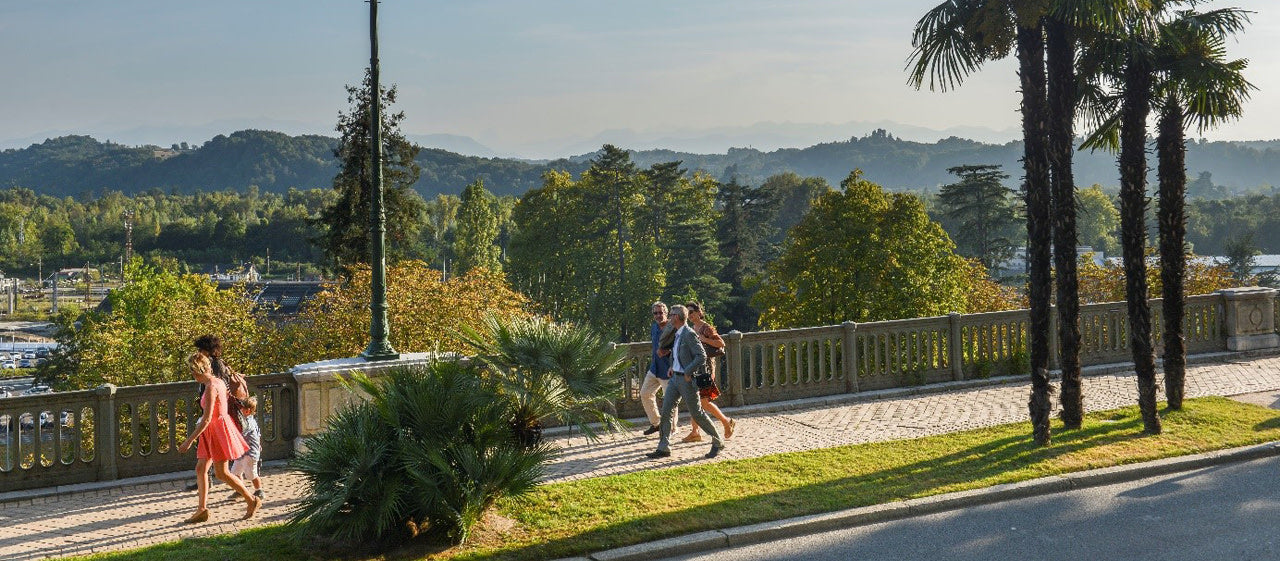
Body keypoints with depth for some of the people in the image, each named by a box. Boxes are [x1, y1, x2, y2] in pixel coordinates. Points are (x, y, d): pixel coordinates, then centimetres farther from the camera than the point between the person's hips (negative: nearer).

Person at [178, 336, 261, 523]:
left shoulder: (210, 387, -20)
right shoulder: (218, 382, 8)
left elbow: (207, 419, -24)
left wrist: (190, 440, -23)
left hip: (218, 429, -10)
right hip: (213, 431, 10)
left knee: (221, 472, -4)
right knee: (200, 469, 7)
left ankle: (252, 500, 5)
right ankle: (202, 509, 9)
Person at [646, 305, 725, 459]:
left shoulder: (689, 334, -17)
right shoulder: (677, 335, 12)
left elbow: (702, 356, -22)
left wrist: (688, 372, -21)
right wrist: (672, 367, 18)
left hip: (687, 379, -9)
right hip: (675, 378, 9)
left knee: (697, 413, -1)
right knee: (666, 411, 2)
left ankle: (717, 442, 14)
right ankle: (663, 448, 3)